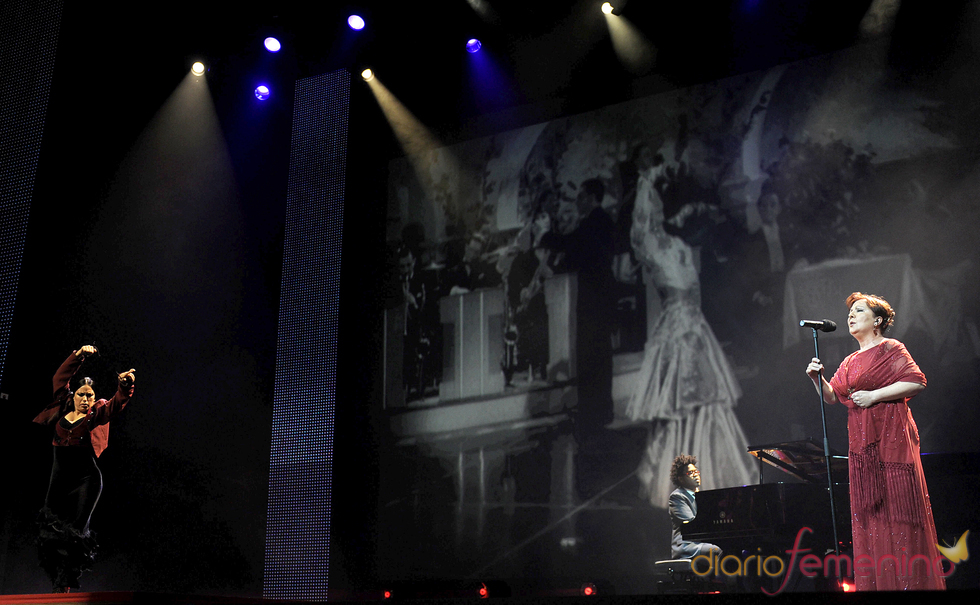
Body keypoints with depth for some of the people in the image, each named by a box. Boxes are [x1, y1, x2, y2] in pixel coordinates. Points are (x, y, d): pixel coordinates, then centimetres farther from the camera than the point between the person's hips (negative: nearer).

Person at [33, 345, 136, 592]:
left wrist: (125, 385, -38)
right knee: (50, 532, 4)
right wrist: (78, 356, 9)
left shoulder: (97, 414, 0)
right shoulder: (64, 408, 9)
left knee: (74, 535, -9)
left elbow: (118, 403, -18)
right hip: (59, 478, 4)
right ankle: (59, 581, 16)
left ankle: (64, 586, -6)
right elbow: (60, 377, 16)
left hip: (86, 479, -4)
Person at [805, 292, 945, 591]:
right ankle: (877, 581, 8)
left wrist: (874, 395, -15)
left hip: (891, 437, -7)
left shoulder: (890, 348, -2)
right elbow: (832, 396, 17)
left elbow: (917, 381, -12)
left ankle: (911, 581, -3)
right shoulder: (850, 362, 19)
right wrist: (818, 377, -1)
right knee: (869, 511, 4)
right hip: (861, 441, 7)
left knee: (898, 508, -8)